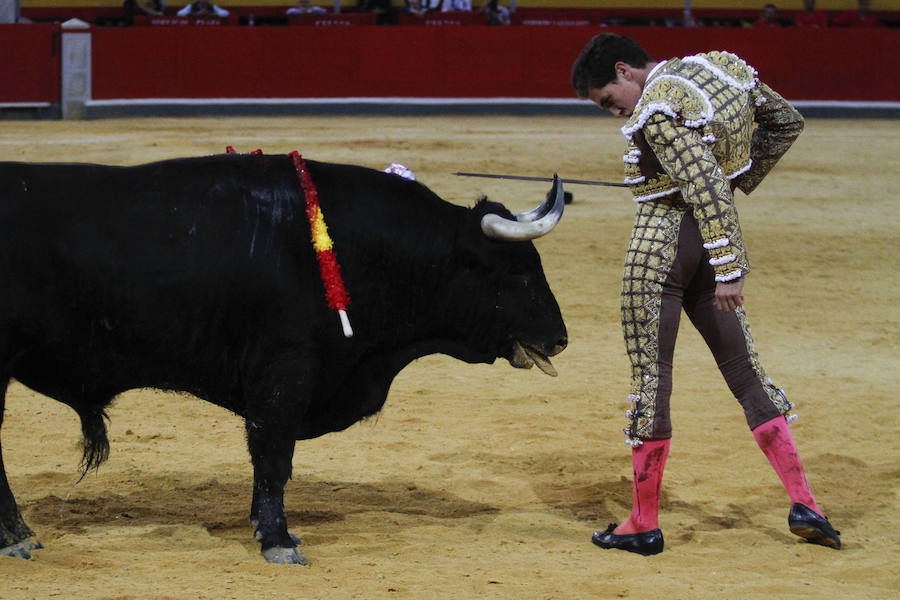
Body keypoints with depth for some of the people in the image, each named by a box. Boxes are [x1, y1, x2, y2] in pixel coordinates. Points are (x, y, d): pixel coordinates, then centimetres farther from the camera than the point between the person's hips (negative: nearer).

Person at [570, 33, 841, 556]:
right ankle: (804, 505, 6)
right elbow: (787, 123, 17)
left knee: (650, 377, 0)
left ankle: (644, 526, 6)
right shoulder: (722, 68, 6)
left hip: (660, 244, -8)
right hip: (713, 242, 8)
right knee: (745, 370, 11)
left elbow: (707, 189, -26)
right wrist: (744, 177, 21)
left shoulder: (658, 111, -20)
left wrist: (729, 271, -27)